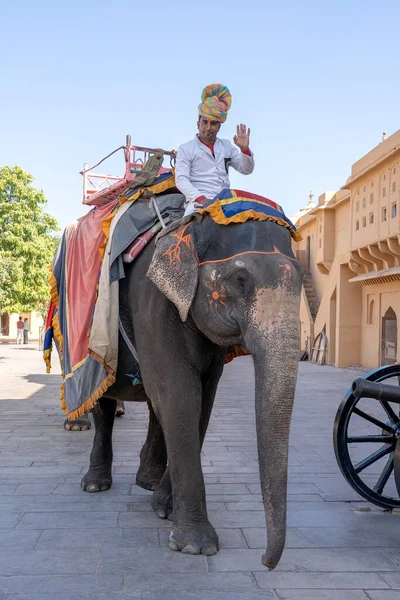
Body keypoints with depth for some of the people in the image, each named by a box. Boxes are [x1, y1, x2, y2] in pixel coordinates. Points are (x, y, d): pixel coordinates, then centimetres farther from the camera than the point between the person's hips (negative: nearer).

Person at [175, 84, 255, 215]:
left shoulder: (227, 146, 23)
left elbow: (246, 170, 21)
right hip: (199, 201, -5)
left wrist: (245, 149, 0)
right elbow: (181, 180, -1)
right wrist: (200, 198, -18)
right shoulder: (185, 149, 10)